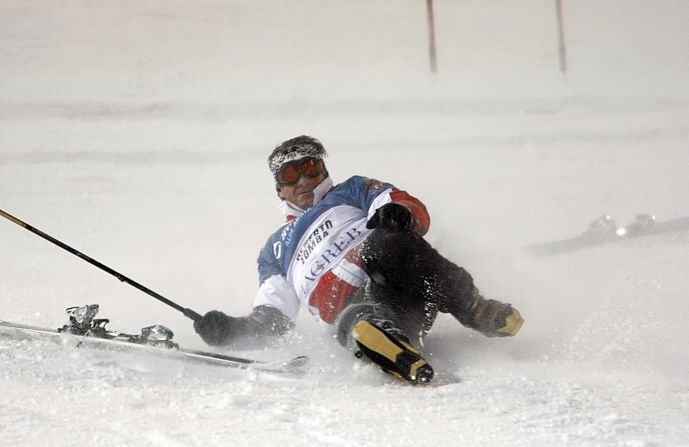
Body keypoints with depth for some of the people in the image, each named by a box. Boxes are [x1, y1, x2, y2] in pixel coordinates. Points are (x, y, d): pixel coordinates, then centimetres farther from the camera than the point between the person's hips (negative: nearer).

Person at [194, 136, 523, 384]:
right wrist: (232, 329, 6)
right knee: (362, 329, -39)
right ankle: (413, 369, -67)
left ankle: (475, 311, -32)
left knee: (381, 240, -36)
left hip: (403, 279, 0)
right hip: (354, 307, 0)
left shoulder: (351, 193, 31)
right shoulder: (276, 251, 39)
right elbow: (274, 318, 28)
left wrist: (398, 213, -14)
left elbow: (417, 212, 13)